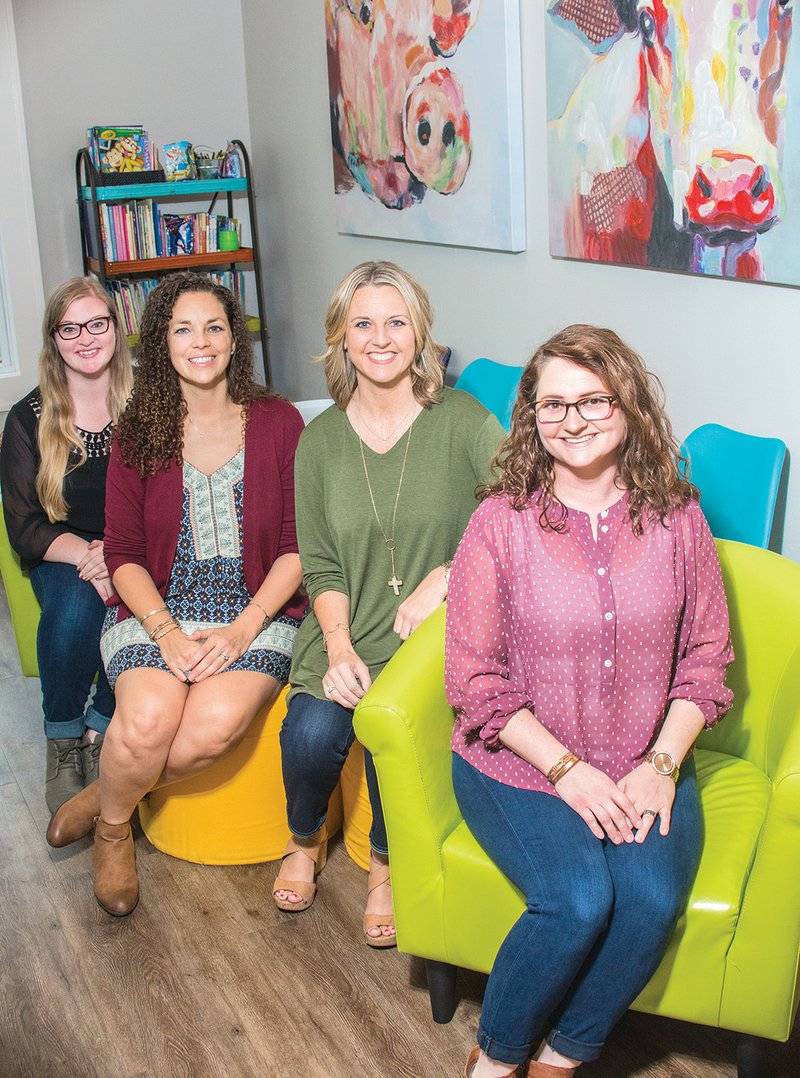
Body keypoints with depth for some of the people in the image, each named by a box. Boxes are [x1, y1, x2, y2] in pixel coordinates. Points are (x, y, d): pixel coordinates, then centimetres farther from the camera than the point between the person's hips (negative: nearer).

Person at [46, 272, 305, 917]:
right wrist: (166, 631, -14)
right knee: (149, 719, -30)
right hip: (157, 608, 1)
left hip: (257, 610, 0)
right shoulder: (139, 435, 7)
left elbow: (298, 545, 1)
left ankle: (106, 798, 0)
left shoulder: (278, 422, 3)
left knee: (216, 723, -31)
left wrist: (244, 628, -13)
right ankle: (114, 831, 4)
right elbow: (124, 554, 4)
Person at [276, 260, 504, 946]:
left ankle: (387, 861, 5)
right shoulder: (321, 440, 6)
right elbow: (321, 568, 5)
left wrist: (443, 579, -21)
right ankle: (306, 840, 15)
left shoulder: (462, 421, -5)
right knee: (311, 731, -22)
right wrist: (338, 648, -11)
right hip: (347, 634, 3)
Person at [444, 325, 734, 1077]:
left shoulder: (676, 517, 1)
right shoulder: (501, 520, -7)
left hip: (644, 768, 3)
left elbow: (706, 657, 5)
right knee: (579, 899, -24)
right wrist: (567, 769, -13)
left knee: (652, 899, -22)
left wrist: (661, 764, -7)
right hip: (518, 765, -2)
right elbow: (474, 677, -7)